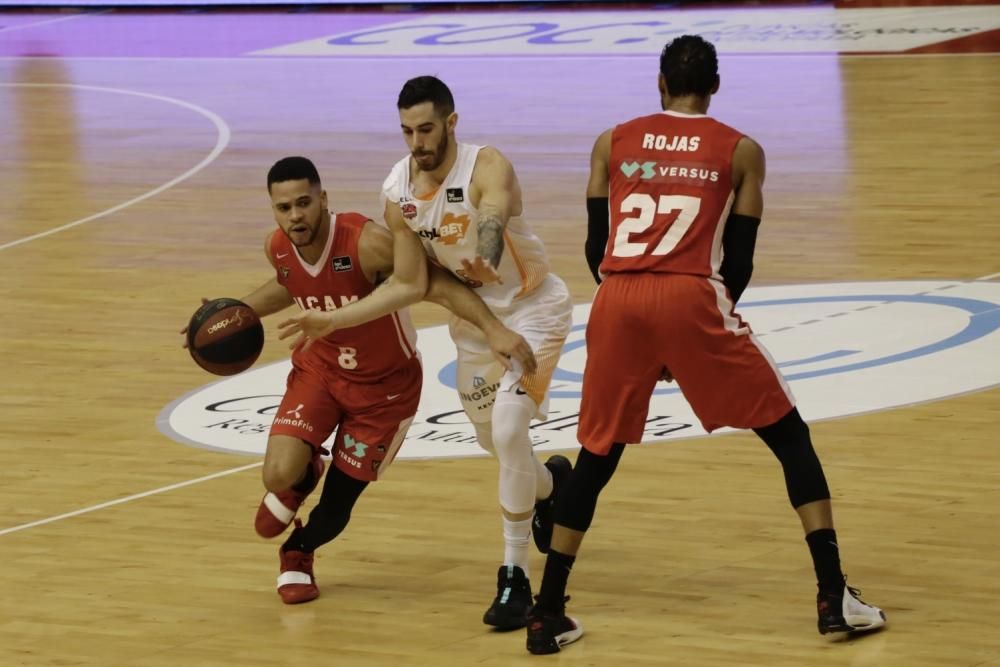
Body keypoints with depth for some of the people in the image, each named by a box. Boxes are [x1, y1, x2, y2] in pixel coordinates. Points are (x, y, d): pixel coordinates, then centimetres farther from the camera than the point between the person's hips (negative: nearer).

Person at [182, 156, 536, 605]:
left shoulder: (366, 243, -32)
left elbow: (438, 286, -35)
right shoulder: (278, 249, -13)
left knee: (336, 507, 3)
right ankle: (302, 476, 20)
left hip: (384, 383, -3)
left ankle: (298, 552, 39)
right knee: (278, 476, -20)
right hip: (319, 369, 3)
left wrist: (494, 330, -48)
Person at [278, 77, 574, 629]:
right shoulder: (398, 193, -12)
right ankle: (549, 482, 56)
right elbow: (408, 284, -6)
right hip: (474, 314, 7)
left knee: (508, 430, -22)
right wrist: (335, 320, -13)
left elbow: (493, 218, -49)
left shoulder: (487, 168, -29)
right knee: (492, 438, 19)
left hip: (532, 308, -6)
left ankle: (515, 577, -12)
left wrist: (485, 261, -69)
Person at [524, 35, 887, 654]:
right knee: (789, 434, 11)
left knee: (596, 457, 19)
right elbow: (739, 262, 9)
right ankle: (835, 597, 3)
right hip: (691, 298, -2)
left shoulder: (613, 143, 18)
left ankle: (548, 614, 17)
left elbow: (597, 248, 16)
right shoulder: (742, 151, 13)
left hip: (619, 300, 2)